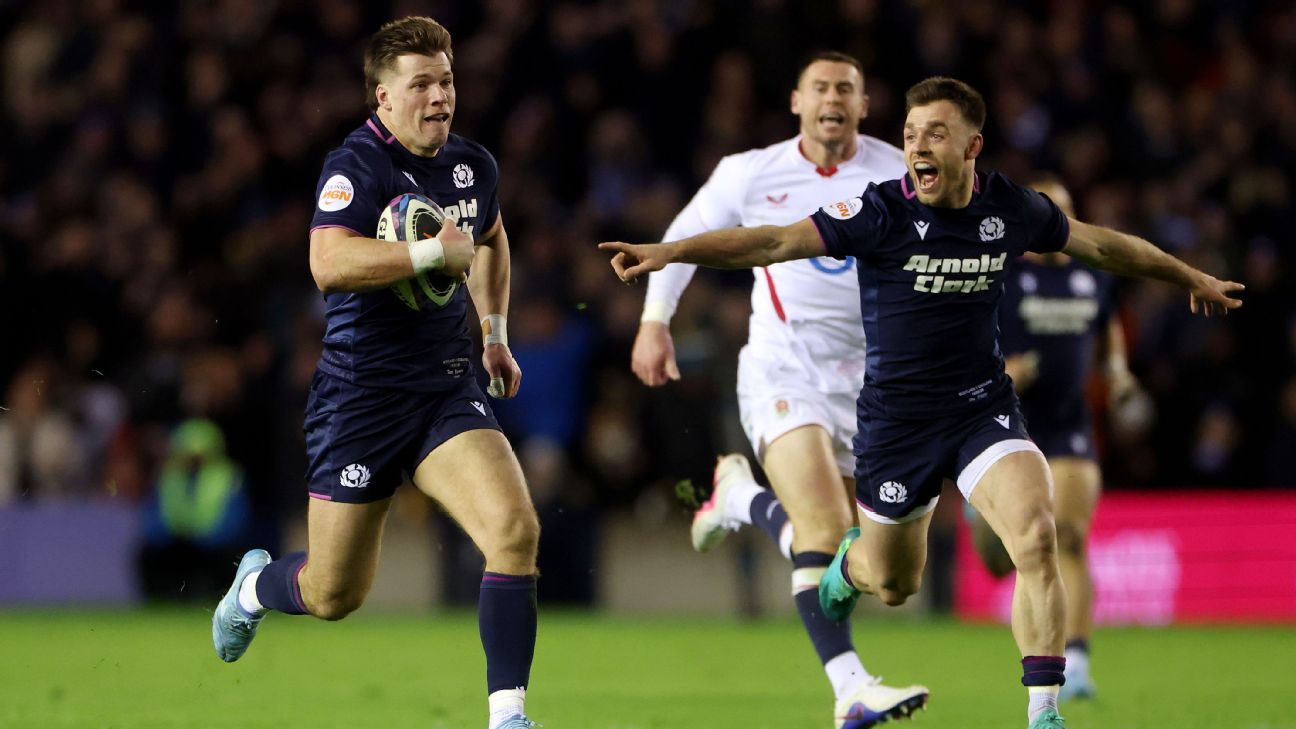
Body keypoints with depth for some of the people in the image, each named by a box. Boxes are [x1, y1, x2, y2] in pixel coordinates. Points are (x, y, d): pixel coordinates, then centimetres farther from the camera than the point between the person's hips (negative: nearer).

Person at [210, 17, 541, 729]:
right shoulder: (355, 166, -15)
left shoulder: (473, 166, 8)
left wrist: (495, 333, 25)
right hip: (360, 394, -5)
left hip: (447, 389, 5)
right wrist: (438, 251, -29)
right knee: (334, 596, 5)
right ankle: (256, 583, 42)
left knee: (515, 529, -21)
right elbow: (329, 263, -34)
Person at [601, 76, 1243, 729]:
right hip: (896, 419, -1)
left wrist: (1191, 277, 27)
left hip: (982, 407, 1)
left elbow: (1099, 244, 14)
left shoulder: (1012, 208, -4)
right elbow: (775, 241, -22)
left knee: (1036, 537, -23)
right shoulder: (881, 211, -15)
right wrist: (670, 251, -34)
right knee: (894, 584, 14)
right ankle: (850, 562, 54)